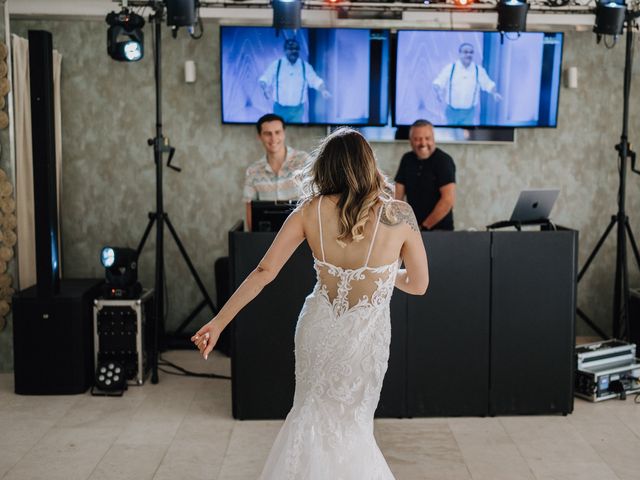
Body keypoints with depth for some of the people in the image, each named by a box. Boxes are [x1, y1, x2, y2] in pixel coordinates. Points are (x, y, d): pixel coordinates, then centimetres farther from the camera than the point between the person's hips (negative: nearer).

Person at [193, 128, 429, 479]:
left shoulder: (311, 210, -8)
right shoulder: (398, 215, -13)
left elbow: (264, 272, -9)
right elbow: (418, 284, -2)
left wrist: (219, 322, -3)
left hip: (317, 329, 2)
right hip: (364, 339, -2)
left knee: (314, 414, 25)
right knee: (350, 425, 21)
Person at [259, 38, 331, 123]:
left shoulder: (305, 66, 3)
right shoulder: (276, 64, 0)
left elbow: (316, 80, 2)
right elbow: (264, 79, -2)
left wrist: (323, 90, -19)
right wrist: (265, 88, -25)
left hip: (297, 110, 1)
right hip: (280, 109, -1)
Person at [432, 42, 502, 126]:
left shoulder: (479, 70, -1)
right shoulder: (450, 68, -5)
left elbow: (488, 84, 5)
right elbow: (438, 82, -5)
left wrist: (494, 93, -15)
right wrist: (438, 91, -27)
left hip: (468, 112, 0)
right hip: (452, 111, 0)